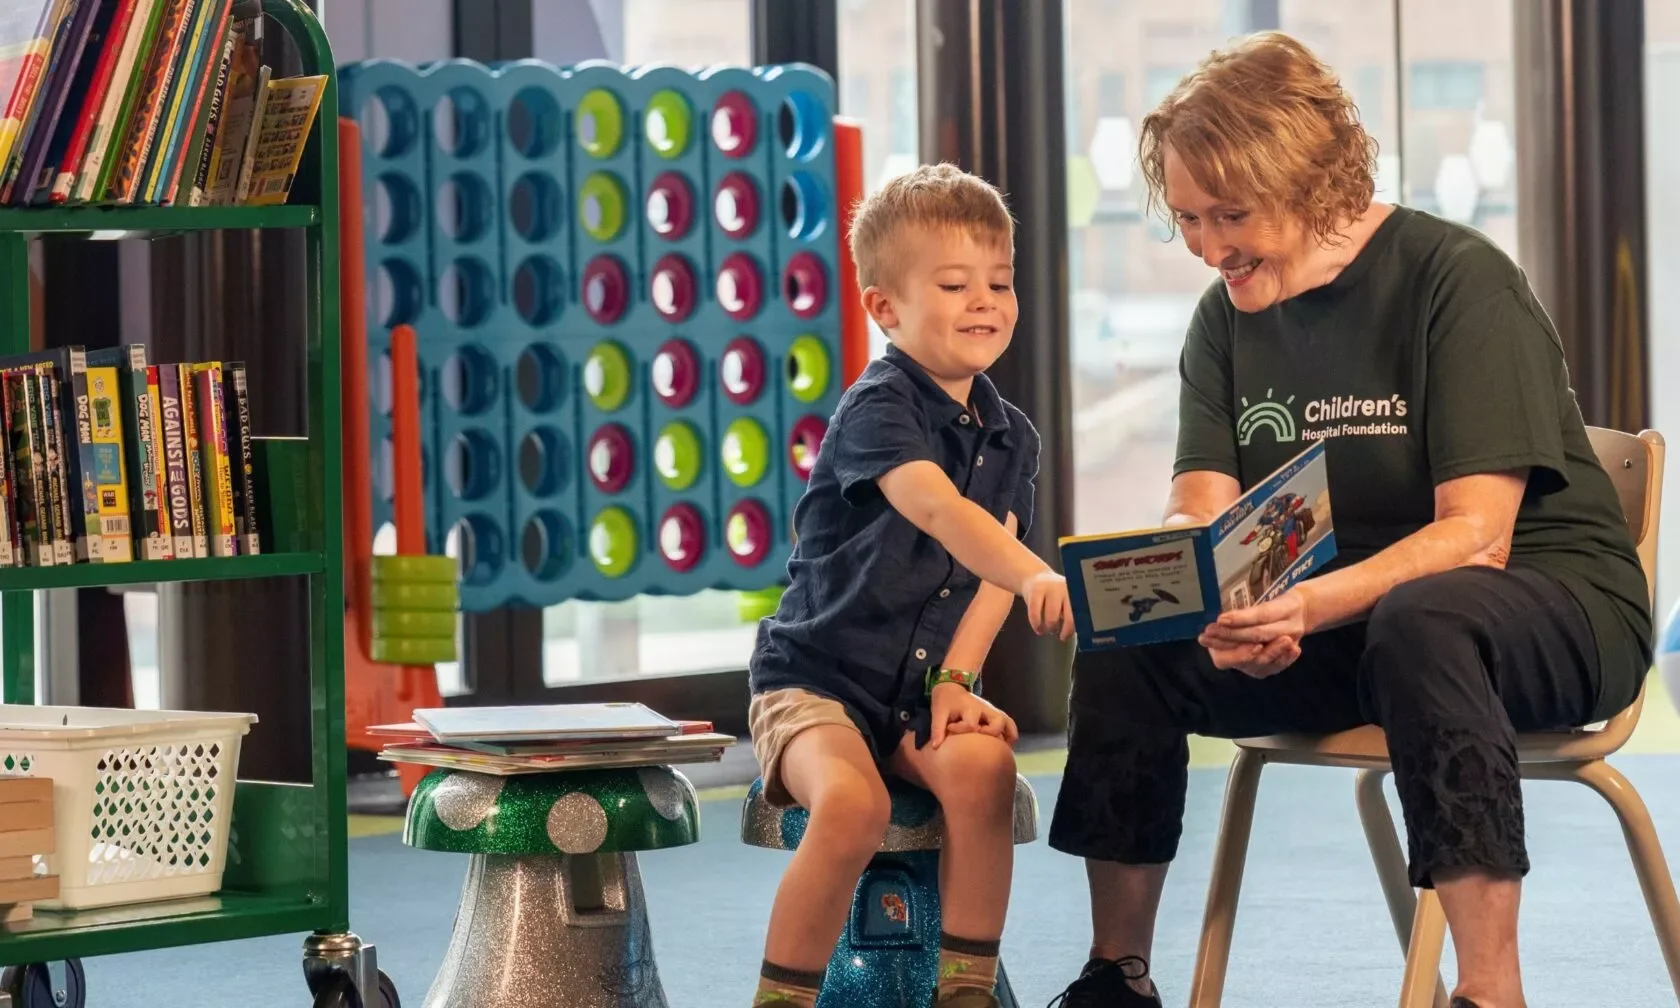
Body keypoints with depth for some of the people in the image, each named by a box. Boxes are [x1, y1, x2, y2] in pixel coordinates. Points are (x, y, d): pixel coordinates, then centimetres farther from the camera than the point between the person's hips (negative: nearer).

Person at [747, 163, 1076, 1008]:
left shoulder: (1010, 437, 7)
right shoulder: (877, 408, -14)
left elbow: (991, 574, 1)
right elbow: (936, 506, -33)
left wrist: (956, 678, -15)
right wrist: (1037, 577, -49)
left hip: (920, 688, 5)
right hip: (814, 675, -5)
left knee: (984, 766, -27)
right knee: (852, 805, -32)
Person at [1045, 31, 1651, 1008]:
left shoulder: (1458, 279, -15)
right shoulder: (1228, 319, 3)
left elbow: (1476, 534, -23)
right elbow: (1196, 521, -6)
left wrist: (1312, 604, -40)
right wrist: (1217, 610, -31)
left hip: (1553, 605, -6)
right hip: (1335, 631, 6)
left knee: (1421, 619, -39)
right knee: (1127, 638, -16)